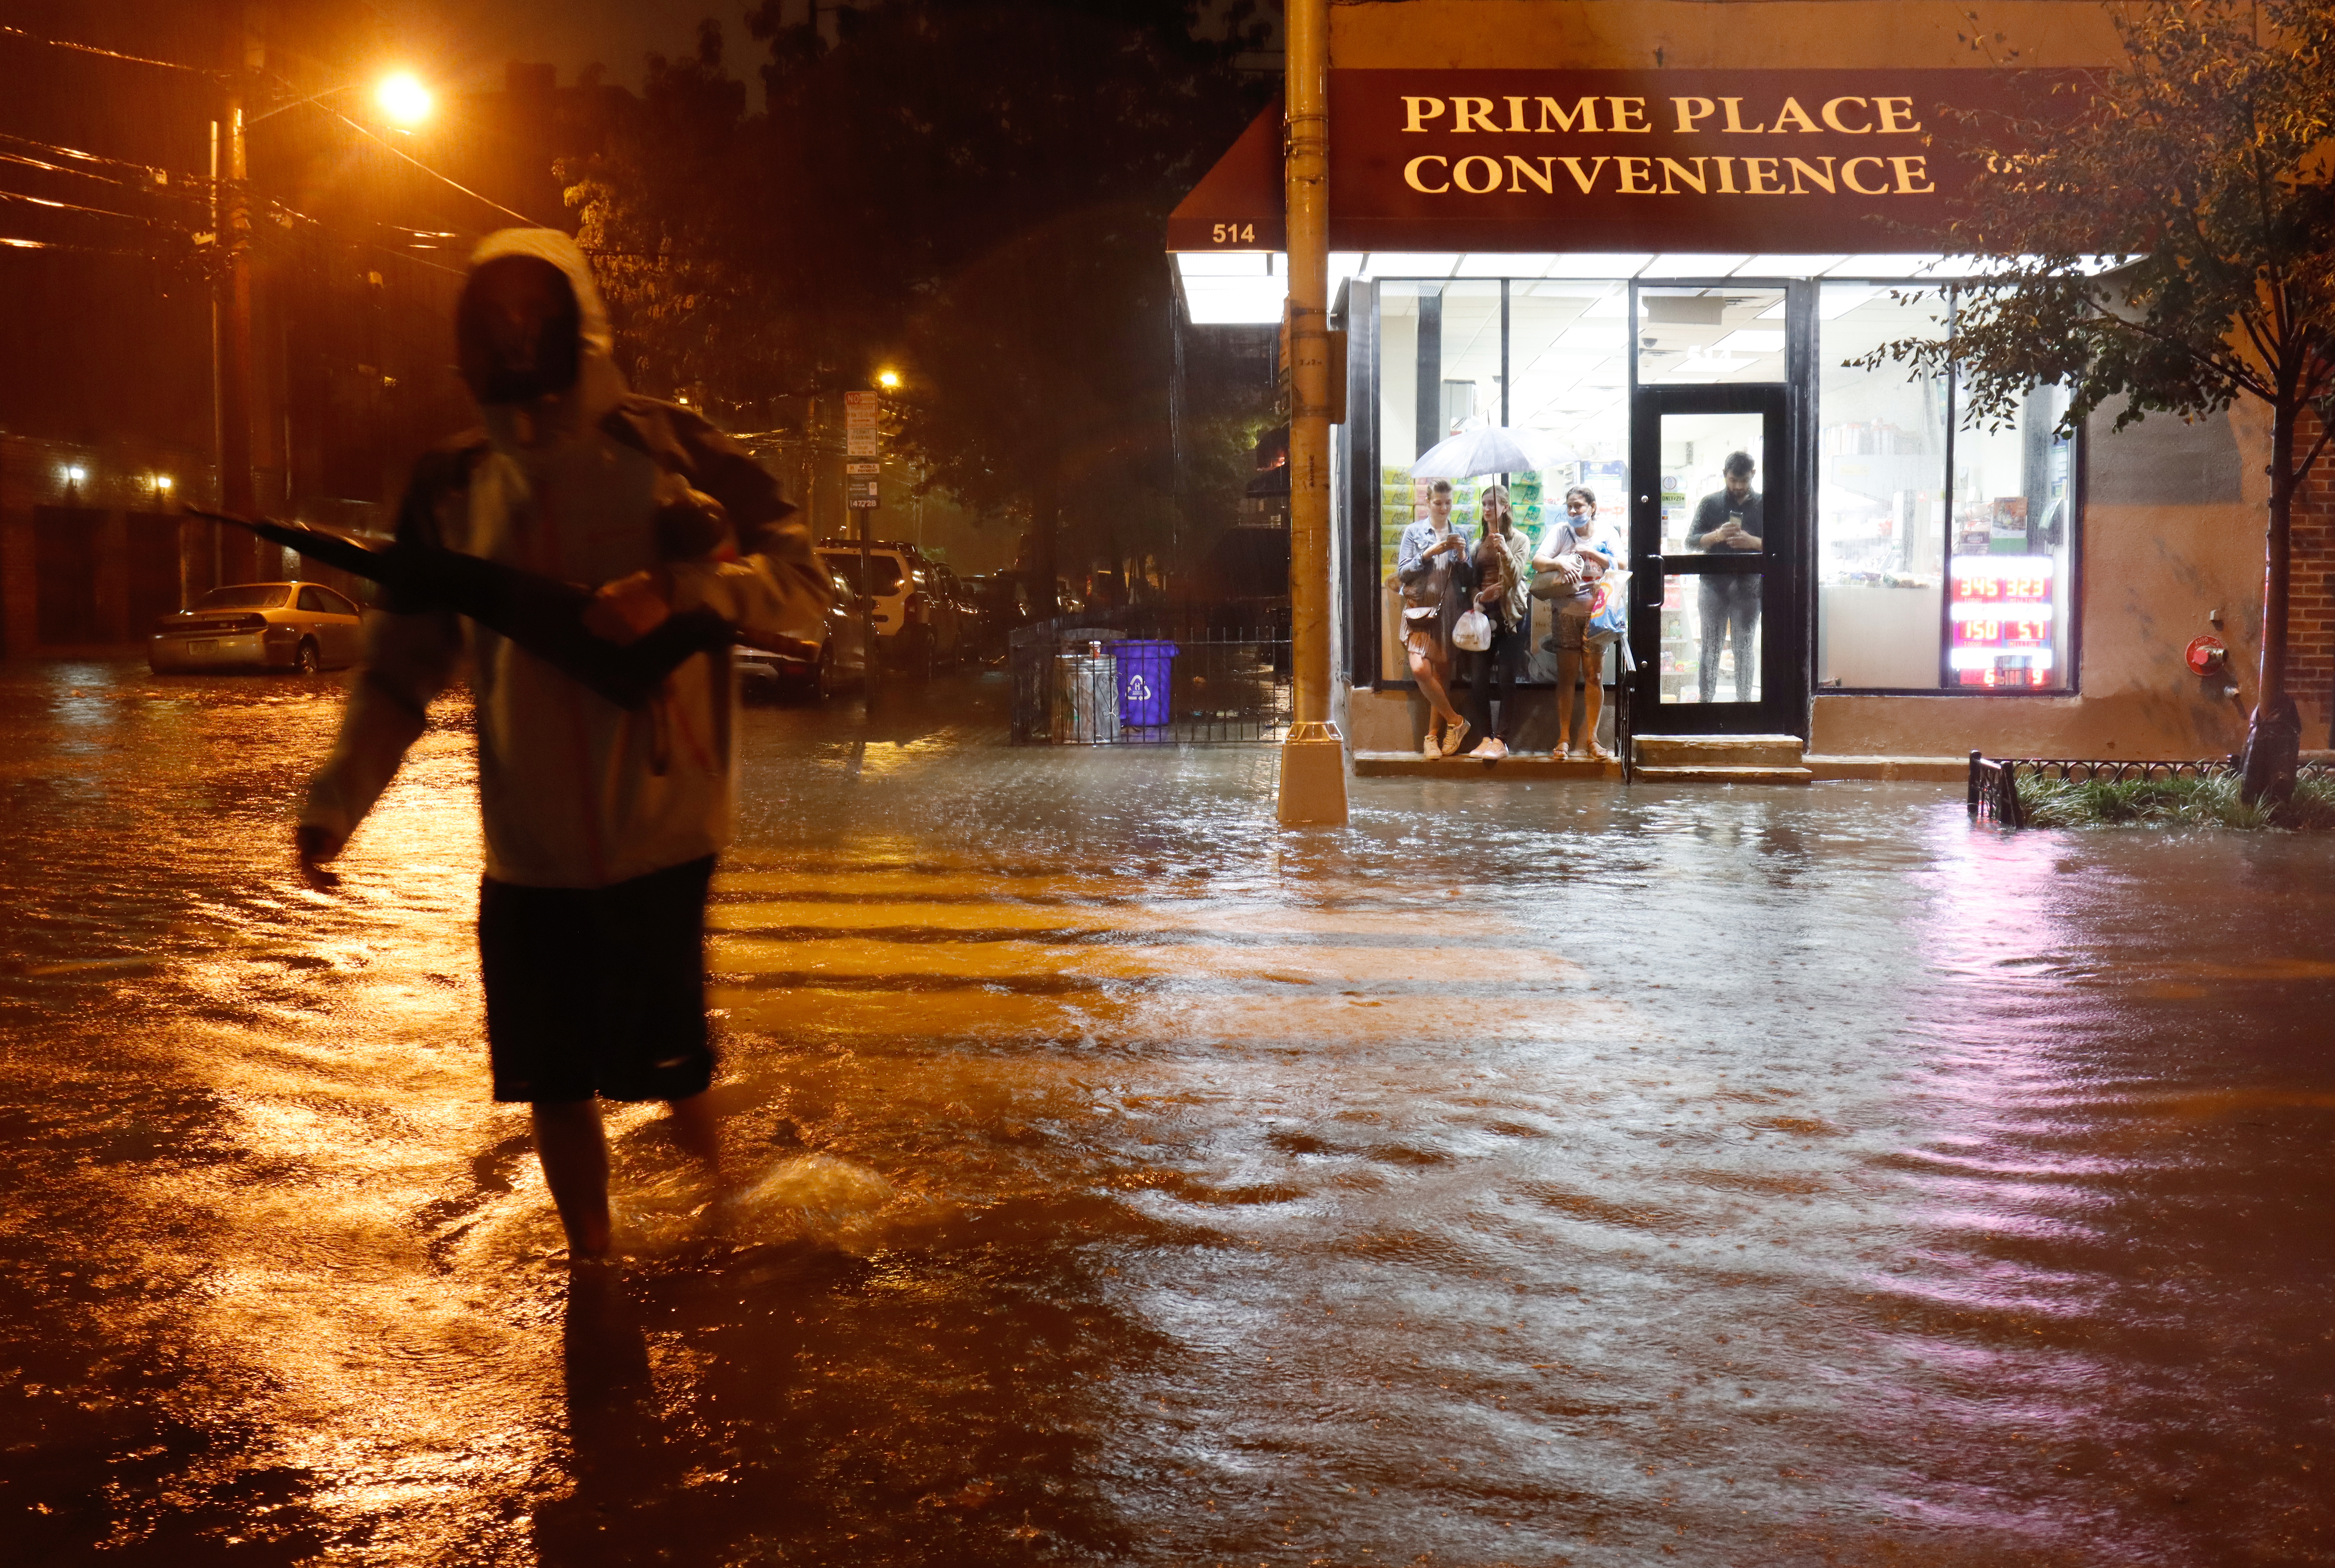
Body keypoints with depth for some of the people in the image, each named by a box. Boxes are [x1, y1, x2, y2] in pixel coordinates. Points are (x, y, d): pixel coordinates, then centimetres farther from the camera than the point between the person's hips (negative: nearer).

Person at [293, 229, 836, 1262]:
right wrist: (336, 799, -3)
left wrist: (675, 591, -23)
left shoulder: (671, 451, -2)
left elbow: (803, 584, -6)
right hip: (527, 855, 3)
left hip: (658, 836, -3)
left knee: (668, 1070, 1)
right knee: (553, 1087, 8)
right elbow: (401, 667, 10)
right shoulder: (452, 487, 7)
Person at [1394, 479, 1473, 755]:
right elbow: (1402, 572, -2)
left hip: (1450, 611, 3)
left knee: (1442, 675, 3)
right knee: (1421, 670, -19)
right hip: (1420, 610, -2)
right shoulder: (1414, 532, 4)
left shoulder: (1459, 535, 12)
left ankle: (1433, 737, 12)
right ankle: (1455, 722, -3)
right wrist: (1429, 554, -12)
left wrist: (1462, 557, -6)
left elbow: (1467, 582, 11)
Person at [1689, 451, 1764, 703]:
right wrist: (1717, 535, -16)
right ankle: (1706, 701, 8)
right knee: (1710, 647, 3)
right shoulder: (1709, 503, 5)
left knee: (1745, 648, 6)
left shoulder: (1764, 505, 5)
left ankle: (1744, 702, 13)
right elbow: (1691, 541, 3)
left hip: (1749, 585, 0)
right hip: (1714, 584, 0)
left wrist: (1753, 542, -16)